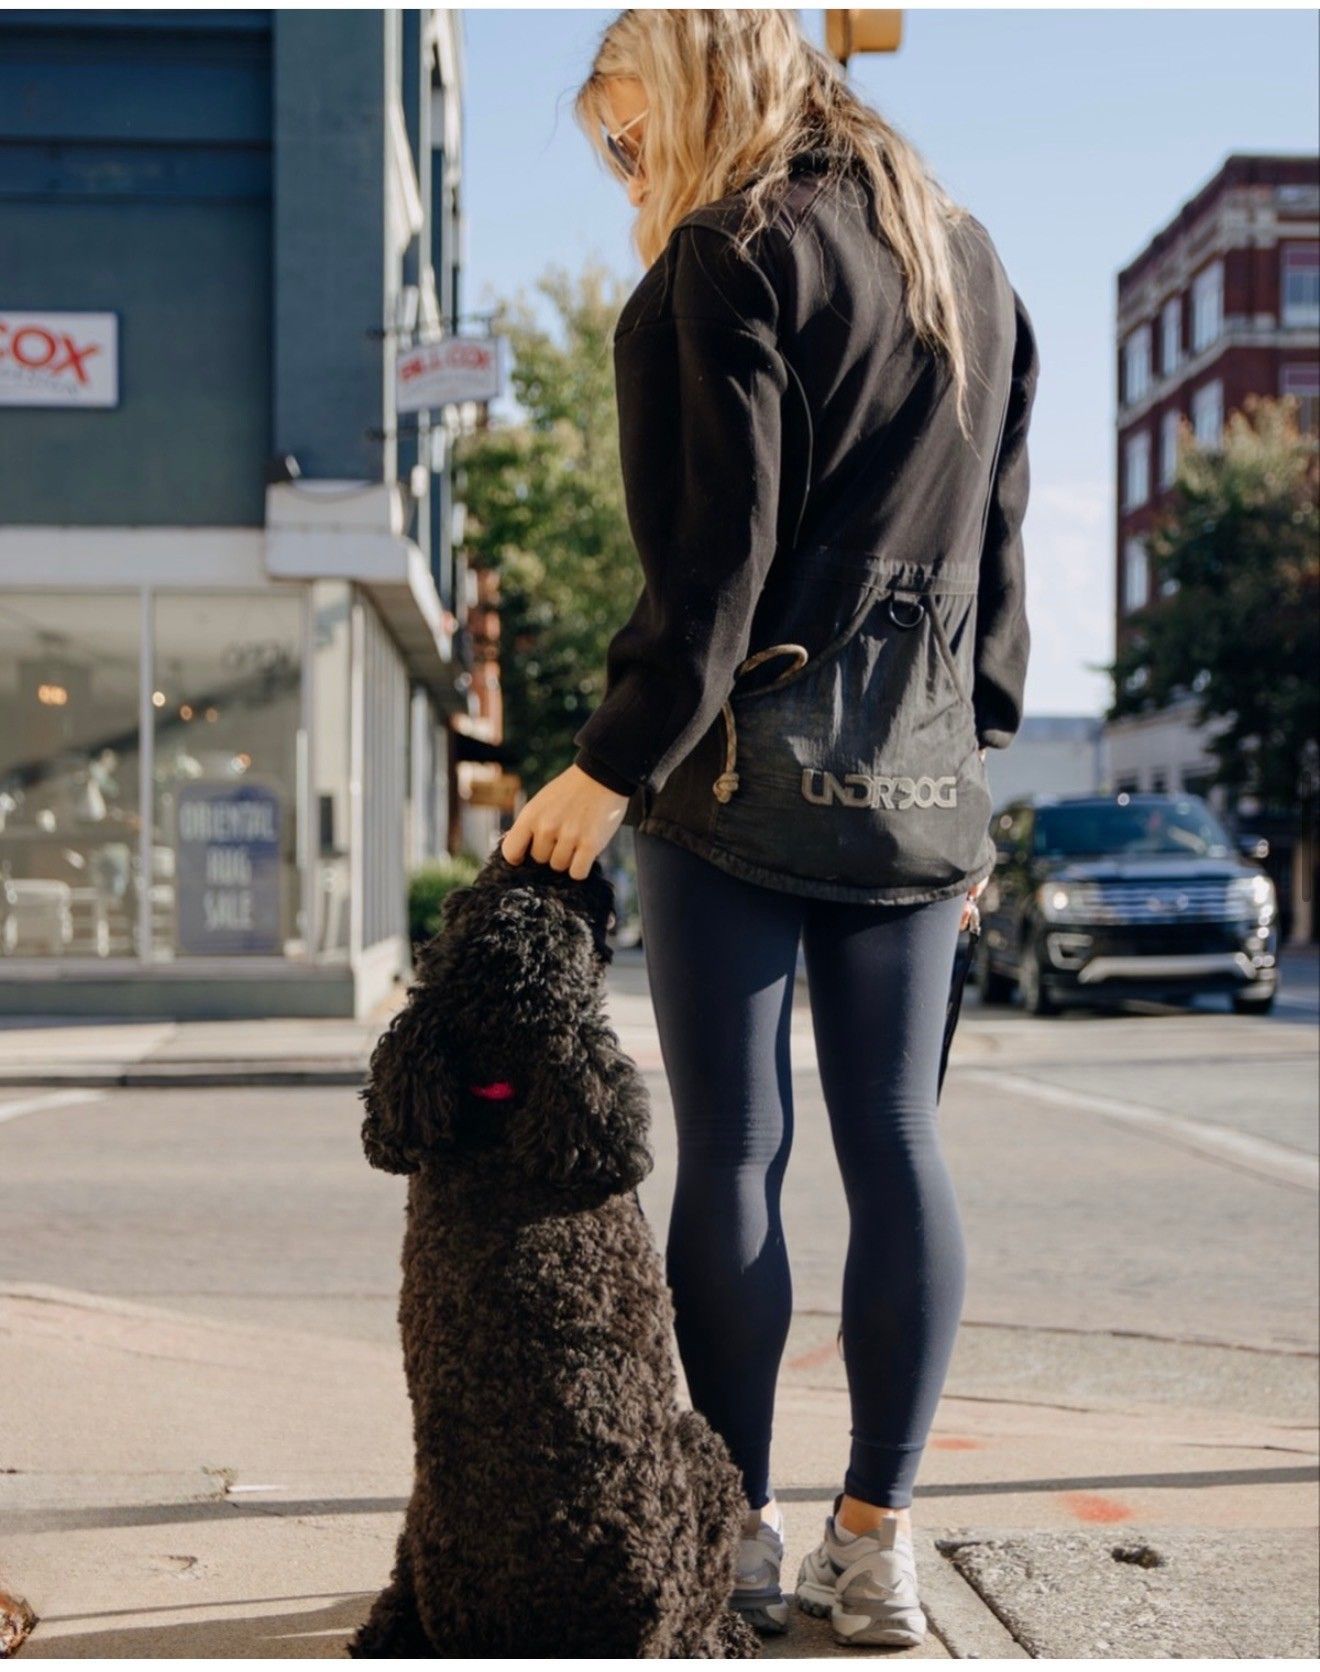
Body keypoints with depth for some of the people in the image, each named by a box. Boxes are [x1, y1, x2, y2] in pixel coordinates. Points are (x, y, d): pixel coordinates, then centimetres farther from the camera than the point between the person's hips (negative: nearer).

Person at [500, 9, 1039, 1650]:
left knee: (732, 1148, 1)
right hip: (916, 774, 7)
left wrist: (612, 767, -13)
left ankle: (737, 1534, 8)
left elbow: (714, 558, -15)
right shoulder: (967, 256, 16)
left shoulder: (733, 260, -8)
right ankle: (876, 1542, 10)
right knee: (895, 1144, 5)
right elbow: (994, 533, 17)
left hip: (747, 762, -6)